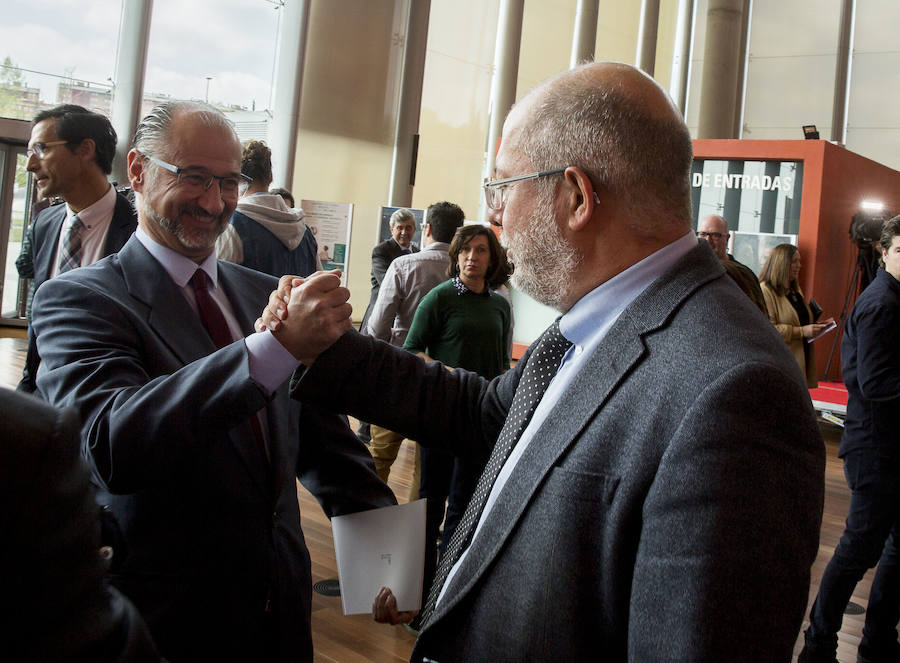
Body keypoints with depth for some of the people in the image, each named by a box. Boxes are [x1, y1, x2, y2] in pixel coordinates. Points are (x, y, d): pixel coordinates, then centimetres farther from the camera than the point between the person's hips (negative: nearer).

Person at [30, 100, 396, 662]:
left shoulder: (266, 295, 6)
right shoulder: (78, 299, -12)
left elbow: (320, 433, 10)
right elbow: (110, 443, -30)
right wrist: (274, 348, -39)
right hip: (164, 618, -5)